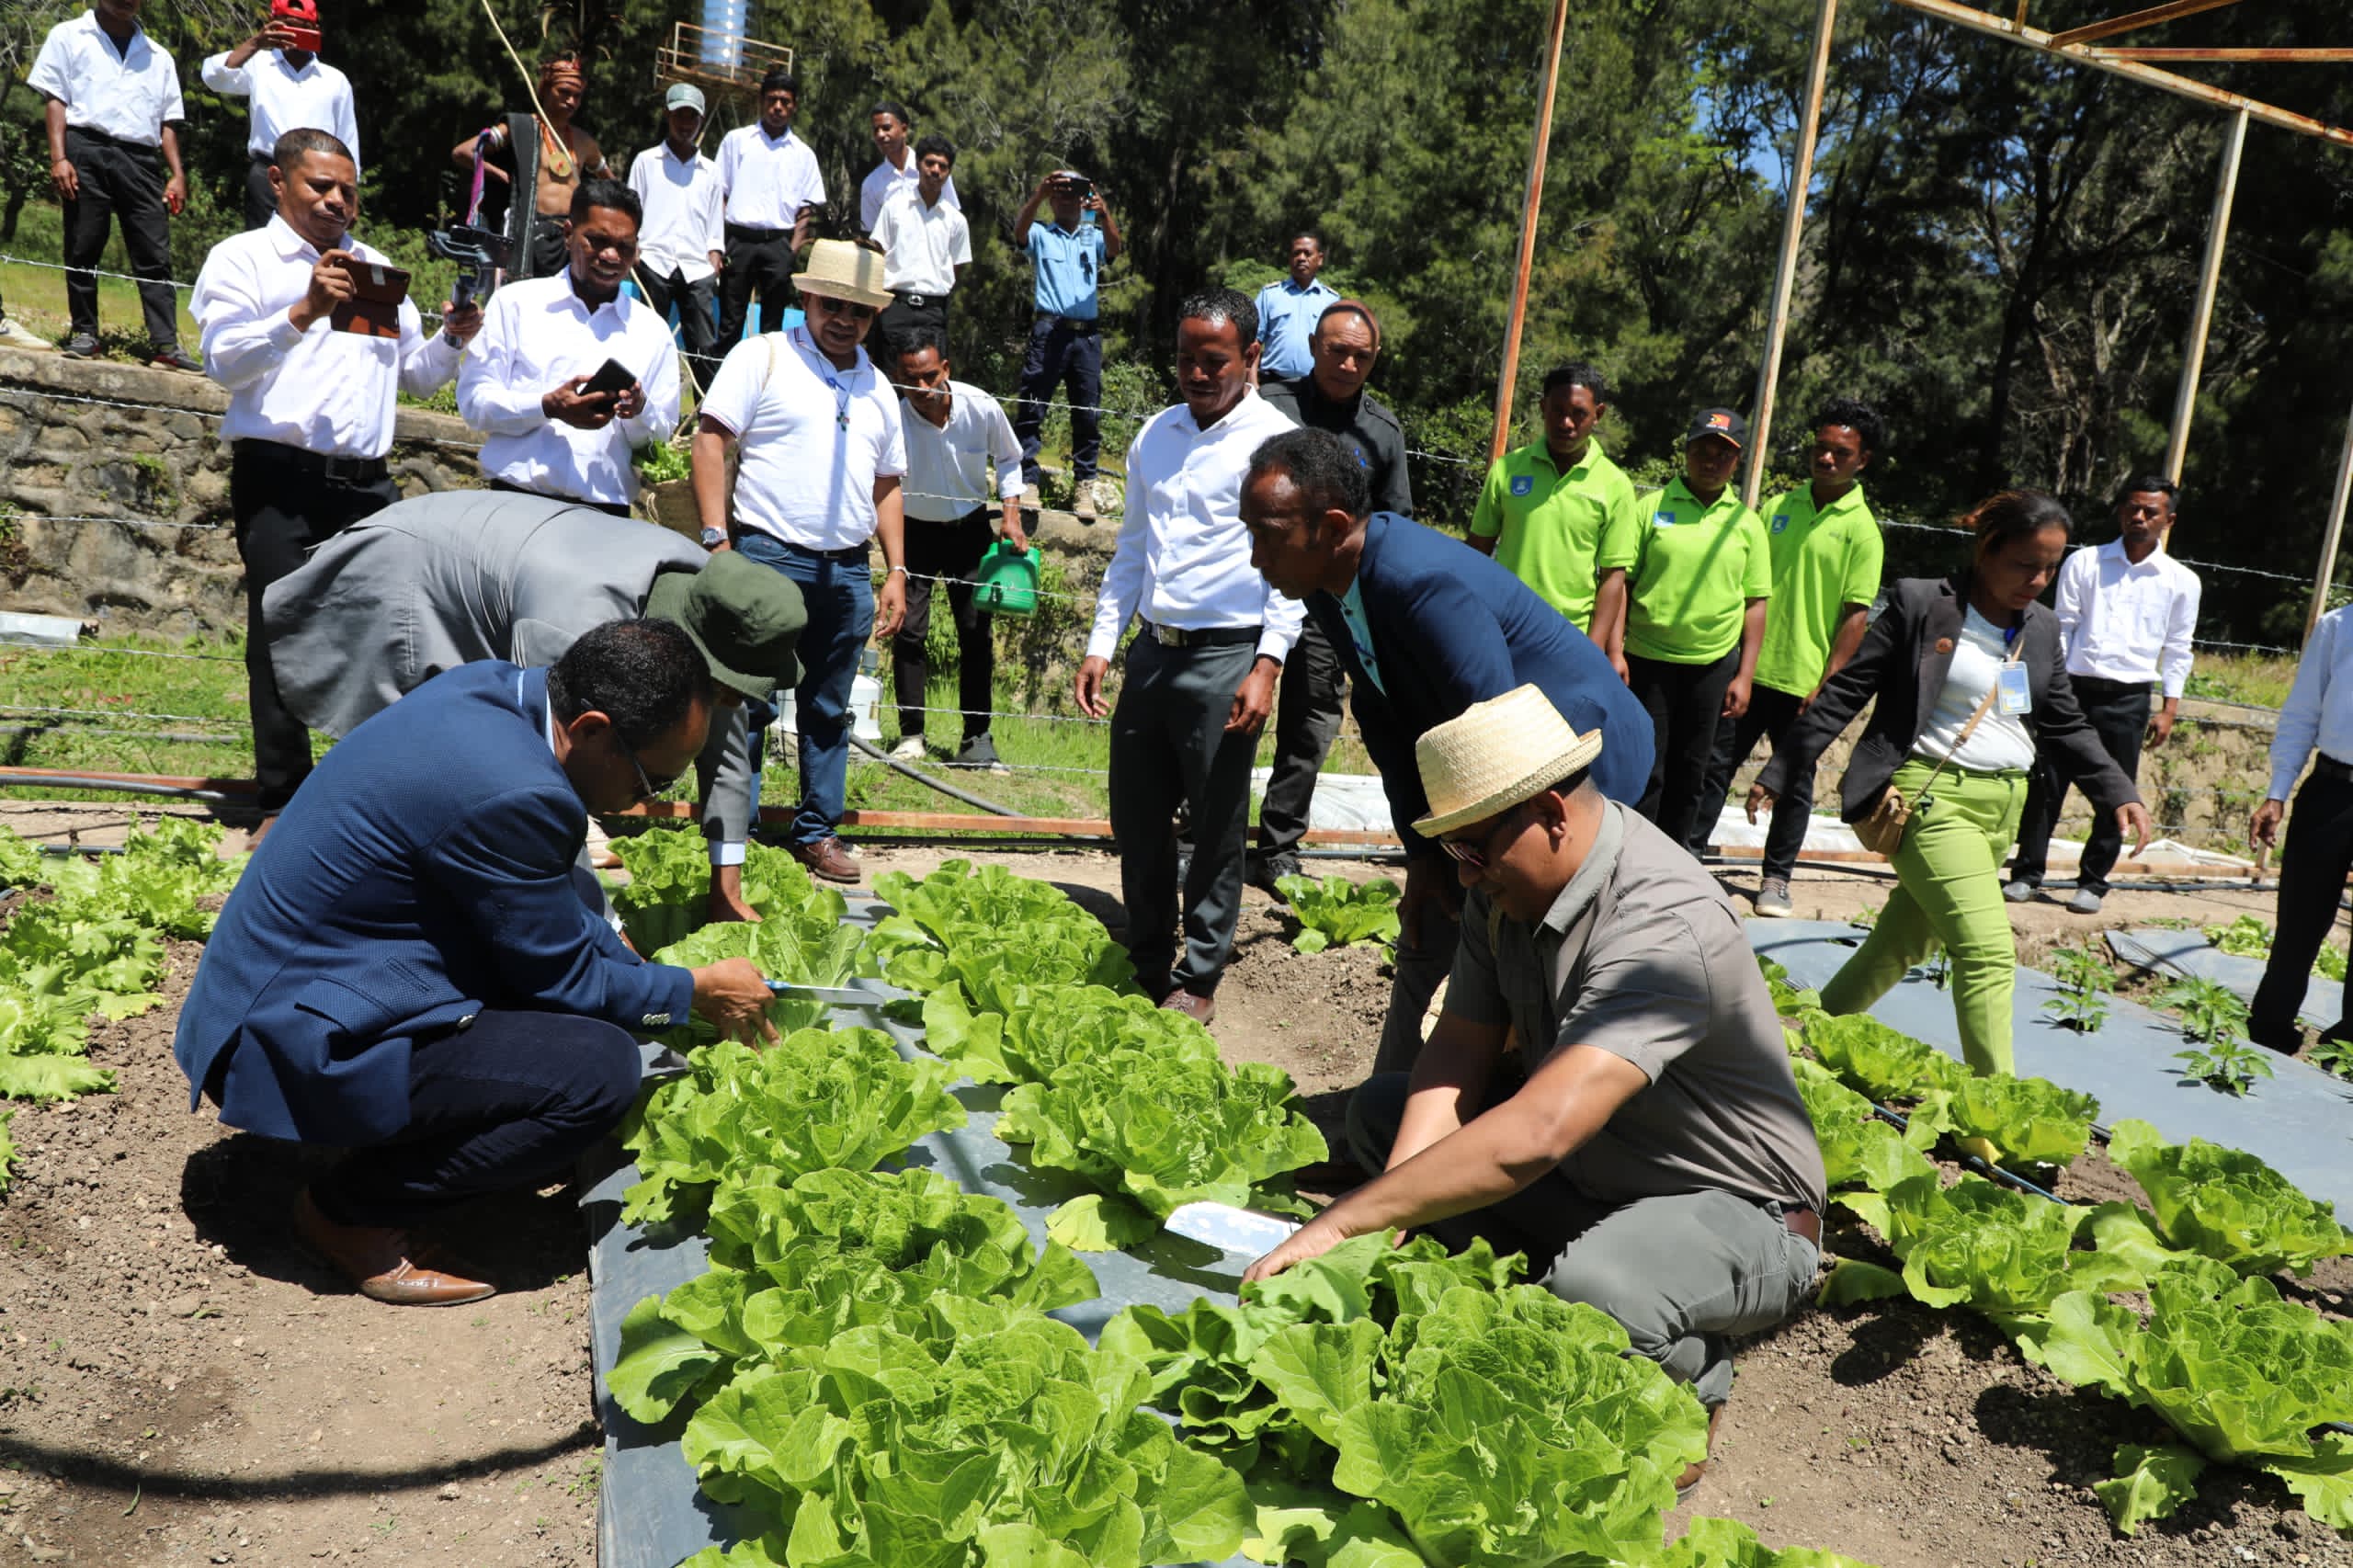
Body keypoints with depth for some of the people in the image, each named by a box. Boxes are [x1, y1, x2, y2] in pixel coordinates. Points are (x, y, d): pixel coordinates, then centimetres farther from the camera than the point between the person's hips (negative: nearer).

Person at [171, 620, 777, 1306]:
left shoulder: (495, 689, -2)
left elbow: (547, 898, 14)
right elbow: (567, 981, -14)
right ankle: (350, 1209, -3)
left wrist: (640, 965, 14)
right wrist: (697, 991, 0)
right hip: (299, 1041, -10)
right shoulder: (510, 792, -29)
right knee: (600, 1068, -21)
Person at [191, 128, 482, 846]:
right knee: (283, 634, -1)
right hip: (280, 481, -4)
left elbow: (416, 375, 22)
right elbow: (225, 360, -10)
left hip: (367, 483, 5)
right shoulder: (243, 258, 5)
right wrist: (303, 314, -23)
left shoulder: (374, 268, 21)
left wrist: (453, 339, 1)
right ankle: (282, 801, 7)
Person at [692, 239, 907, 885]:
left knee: (829, 710, 11)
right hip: (769, 557, -5)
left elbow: (887, 486, 21)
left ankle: (817, 833, 21)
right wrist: (717, 540, -14)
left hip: (848, 572, 5)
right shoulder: (762, 357, 2)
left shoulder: (876, 389, 18)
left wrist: (896, 572, 12)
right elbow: (710, 442, -5)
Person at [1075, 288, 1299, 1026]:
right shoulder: (1157, 434, 13)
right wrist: (1101, 644, 12)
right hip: (1151, 651, 6)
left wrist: (1267, 666, -17)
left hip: (1226, 656, -6)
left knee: (1217, 827, 4)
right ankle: (1146, 963, 28)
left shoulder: (1275, 443, -5)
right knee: (1136, 818, 12)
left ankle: (1198, 979, 18)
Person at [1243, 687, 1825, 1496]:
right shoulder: (1505, 879, -6)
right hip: (1589, 1171, 7)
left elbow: (1537, 1134, -44)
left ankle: (1689, 1385, -2)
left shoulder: (1664, 924, -34)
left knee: (1591, 1286, -38)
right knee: (1381, 1110, -2)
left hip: (1737, 1215, -7)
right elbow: (1461, 1049, -8)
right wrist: (1390, 1219, -23)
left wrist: (1344, 1221, -40)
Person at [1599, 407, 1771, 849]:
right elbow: (1616, 578, -6)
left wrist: (1744, 676, 2)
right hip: (1647, 659, -3)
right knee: (1644, 770, 0)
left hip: (1714, 664, 3)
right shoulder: (1649, 507, -1)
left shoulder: (1747, 523, 6)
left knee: (1690, 772, 11)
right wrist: (1614, 651, -14)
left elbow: (1755, 602, 7)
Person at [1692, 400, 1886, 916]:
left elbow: (1856, 615, -8)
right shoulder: (1777, 507, 7)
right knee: (1716, 764, 6)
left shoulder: (1862, 530, -5)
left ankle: (1776, 878, 20)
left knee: (1795, 782, 8)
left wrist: (1826, 684, -14)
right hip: (1748, 668, 3)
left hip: (1803, 679, -3)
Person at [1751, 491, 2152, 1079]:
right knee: (1989, 952, -16)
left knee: (1906, 942, 13)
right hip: (1931, 794, -7)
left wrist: (2119, 793, 7)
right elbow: (1845, 693, -6)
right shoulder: (1921, 604, -8)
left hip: (2003, 806, 7)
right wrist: (1778, 774, -8)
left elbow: (2065, 725, 19)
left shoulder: (2042, 629, 11)